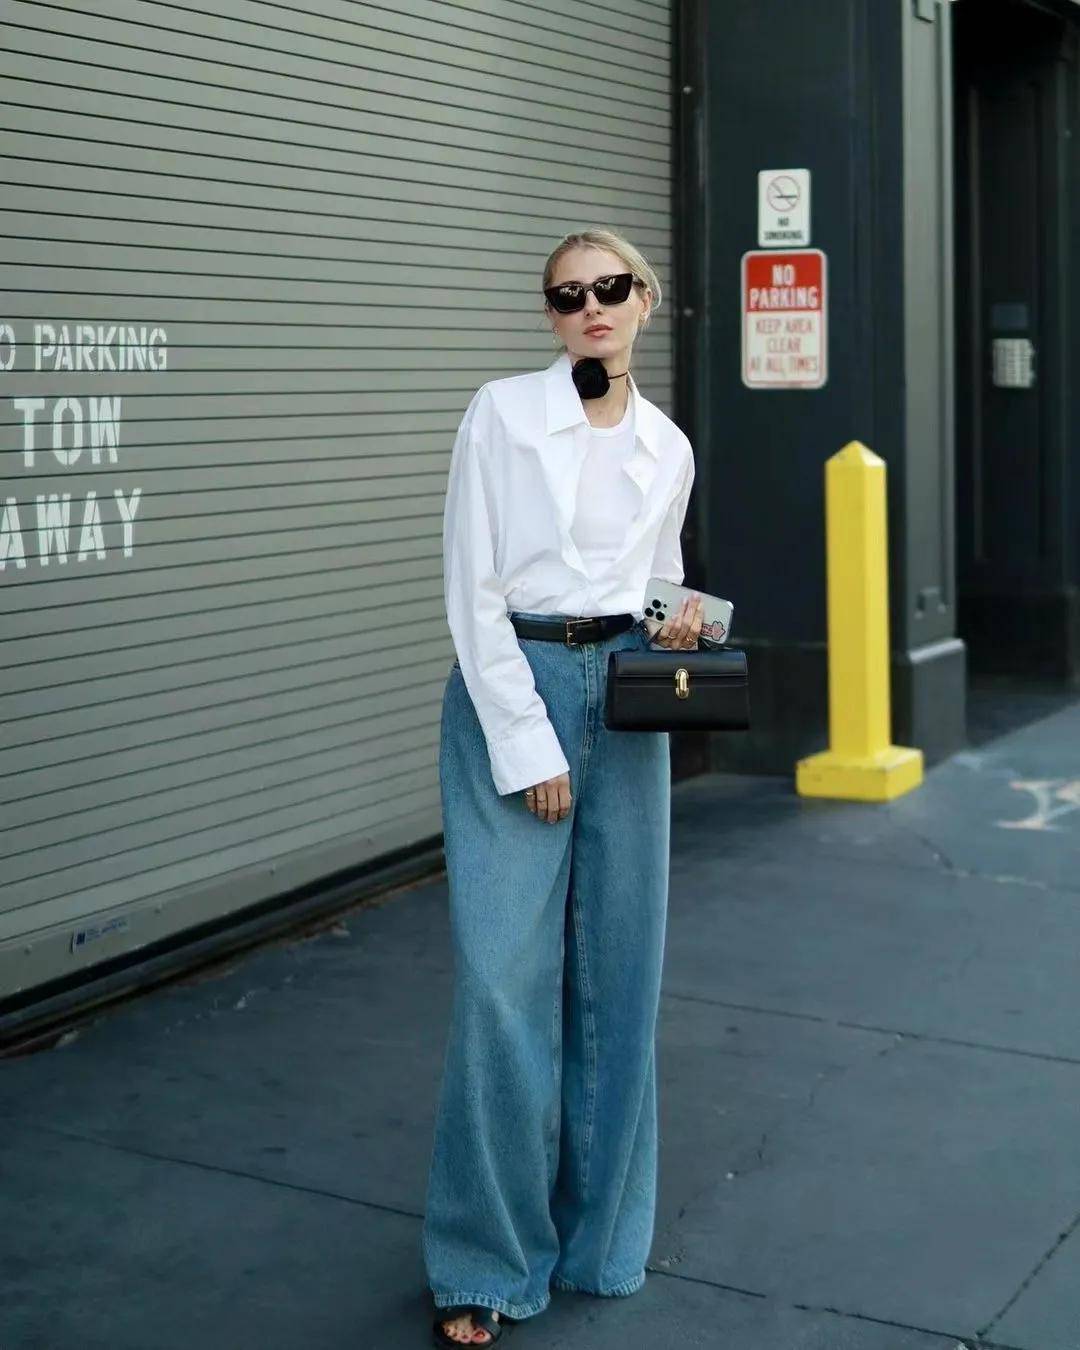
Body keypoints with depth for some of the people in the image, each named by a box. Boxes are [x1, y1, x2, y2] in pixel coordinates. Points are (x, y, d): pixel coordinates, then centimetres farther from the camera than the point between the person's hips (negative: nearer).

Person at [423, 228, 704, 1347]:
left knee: (617, 978, 6)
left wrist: (680, 621, -2)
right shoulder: (502, 414, -4)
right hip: (508, 691, -4)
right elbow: (472, 591, -9)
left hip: (623, 696, 5)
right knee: (504, 982, -8)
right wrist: (528, 749, -13)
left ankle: (600, 1233, 22)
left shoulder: (669, 448, 10)